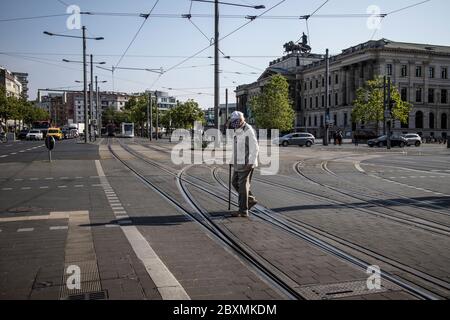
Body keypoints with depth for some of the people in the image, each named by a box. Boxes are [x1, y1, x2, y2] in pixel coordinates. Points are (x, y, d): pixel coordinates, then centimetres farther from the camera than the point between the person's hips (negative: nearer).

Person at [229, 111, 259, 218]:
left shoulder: (248, 131, -14)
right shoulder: (237, 131, 13)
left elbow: (255, 149, -17)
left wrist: (251, 163, -21)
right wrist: (234, 161, 18)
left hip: (246, 163, -9)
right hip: (238, 163, 9)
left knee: (243, 186, -6)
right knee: (235, 182, 14)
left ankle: (243, 211, 1)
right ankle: (251, 200, 27)